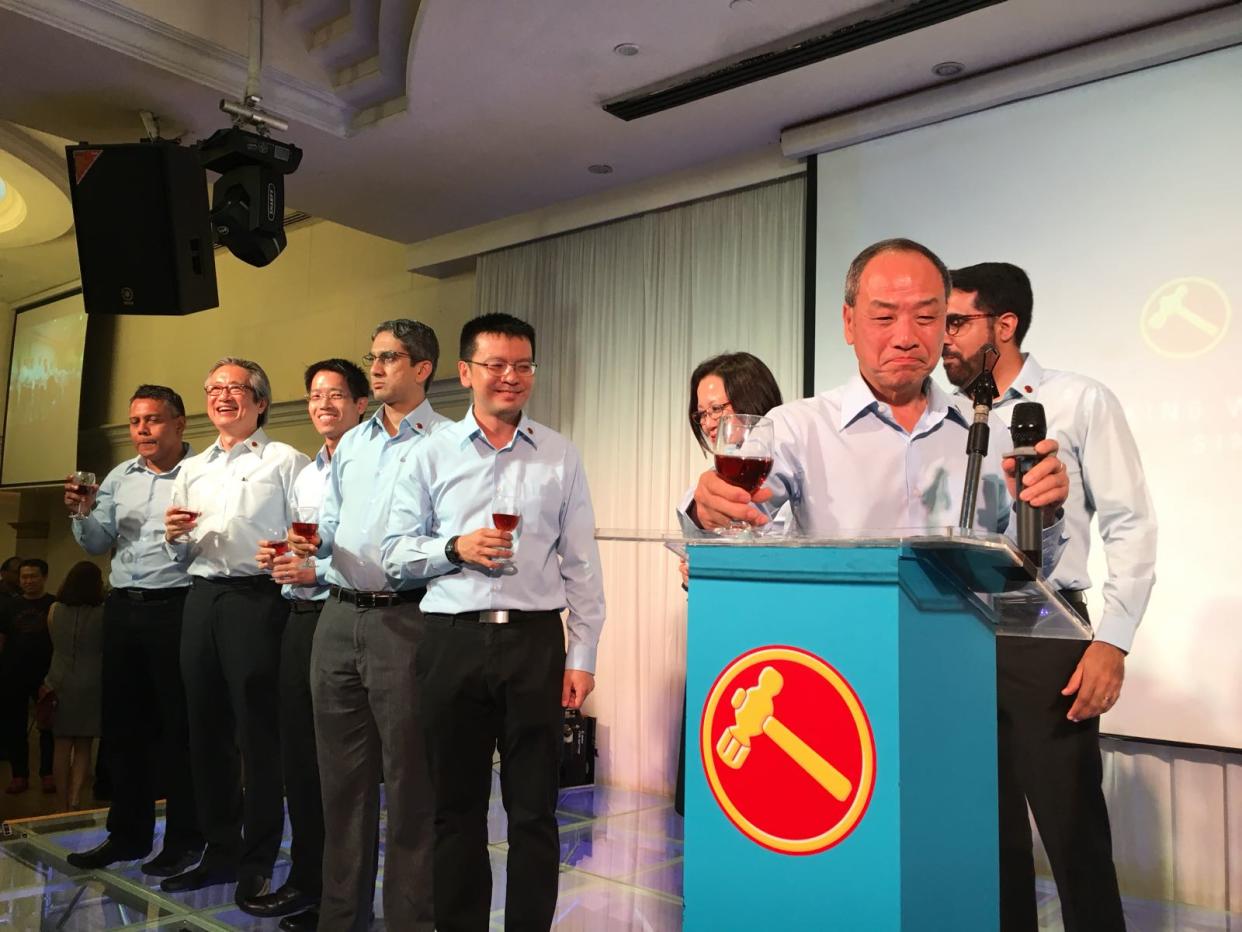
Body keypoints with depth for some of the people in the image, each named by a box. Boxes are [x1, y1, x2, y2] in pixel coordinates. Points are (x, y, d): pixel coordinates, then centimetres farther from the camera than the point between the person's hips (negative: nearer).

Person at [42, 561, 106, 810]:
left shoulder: (54, 610, -1)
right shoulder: (102, 613, -11)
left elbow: (56, 646, 14)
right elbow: (108, 649, 1)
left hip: (61, 683, 2)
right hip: (91, 685, -2)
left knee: (63, 745, 10)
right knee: (83, 746, 5)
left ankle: (65, 800, 14)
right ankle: (75, 800, -5)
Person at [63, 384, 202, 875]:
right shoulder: (119, 478, 13)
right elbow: (97, 545, 14)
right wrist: (84, 513, -4)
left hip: (176, 609, -6)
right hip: (122, 609, 6)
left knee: (179, 725, 1)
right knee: (123, 723, 13)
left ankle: (185, 839, 12)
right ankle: (128, 833, 26)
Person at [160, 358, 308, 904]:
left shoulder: (285, 461, 2)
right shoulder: (191, 470, 21)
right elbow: (180, 556, 22)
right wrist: (173, 537, 1)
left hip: (258, 598, -6)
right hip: (201, 599, 6)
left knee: (258, 731, -2)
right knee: (206, 729, 11)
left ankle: (258, 861, 10)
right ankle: (220, 850, 25)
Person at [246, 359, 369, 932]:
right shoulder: (305, 476, 19)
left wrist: (316, 571, -18)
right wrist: (279, 559, 7)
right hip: (299, 620, 8)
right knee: (298, 754, 14)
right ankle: (304, 880, 28)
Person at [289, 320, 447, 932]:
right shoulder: (351, 443, 17)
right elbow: (331, 522, 19)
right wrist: (314, 541, -1)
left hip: (403, 617, -6)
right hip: (339, 616, 7)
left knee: (408, 780, 2)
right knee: (342, 775, 14)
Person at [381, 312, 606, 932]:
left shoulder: (559, 456, 6)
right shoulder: (431, 455, 6)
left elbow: (580, 566, 5)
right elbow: (396, 552, 6)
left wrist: (582, 657, -1)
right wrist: (456, 548, -12)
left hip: (535, 641, 0)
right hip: (451, 642, 1)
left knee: (533, 808, 7)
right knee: (456, 805, 12)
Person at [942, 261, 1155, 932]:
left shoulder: (1079, 403, 0)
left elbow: (1130, 526, -5)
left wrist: (1112, 642, -14)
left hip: (1043, 635, -4)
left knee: (1073, 834, 0)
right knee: (991, 830, 13)